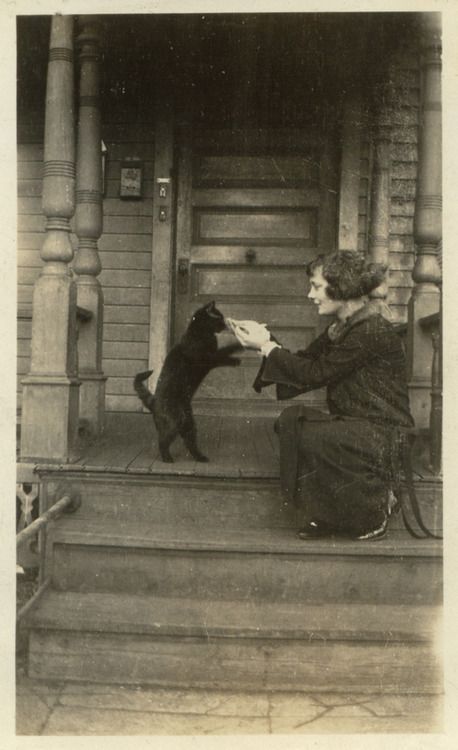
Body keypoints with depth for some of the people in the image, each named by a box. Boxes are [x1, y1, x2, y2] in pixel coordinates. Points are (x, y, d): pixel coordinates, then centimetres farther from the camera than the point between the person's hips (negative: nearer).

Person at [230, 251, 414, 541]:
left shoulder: (372, 331, -19)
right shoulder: (343, 327, 11)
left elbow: (315, 374, -19)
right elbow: (304, 361, 9)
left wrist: (267, 346, -11)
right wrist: (265, 339, -3)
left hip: (384, 435, -9)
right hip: (355, 426, 9)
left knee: (310, 435, -26)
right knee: (291, 418, -12)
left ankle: (376, 503, -2)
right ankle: (325, 515, -2)